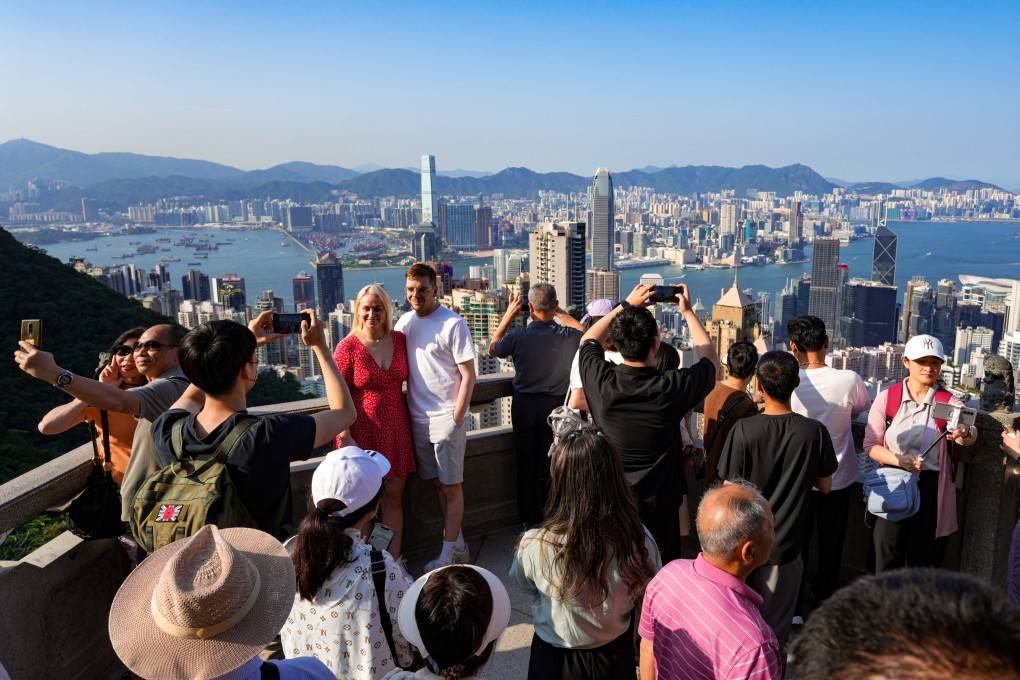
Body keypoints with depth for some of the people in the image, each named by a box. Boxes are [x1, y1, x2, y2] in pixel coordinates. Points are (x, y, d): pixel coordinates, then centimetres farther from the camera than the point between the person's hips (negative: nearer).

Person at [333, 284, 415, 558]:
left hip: (396, 430, 4)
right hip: (362, 432, -4)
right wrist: (345, 438, -15)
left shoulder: (399, 340, 3)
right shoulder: (348, 347, -9)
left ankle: (393, 562, 20)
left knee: (394, 496, 9)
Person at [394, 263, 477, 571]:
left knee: (451, 486, 3)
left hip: (446, 418, -6)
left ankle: (448, 554, 14)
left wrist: (456, 418, -14)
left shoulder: (453, 324, -11)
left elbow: (468, 375, -11)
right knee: (437, 483, 14)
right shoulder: (405, 322, 7)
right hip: (418, 418, 6)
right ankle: (458, 546, 28)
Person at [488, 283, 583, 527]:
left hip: (524, 407, 0)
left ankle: (529, 520, 24)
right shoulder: (567, 336, -14)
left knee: (526, 464, 13)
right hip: (557, 406, 0)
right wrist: (560, 313, 10)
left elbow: (492, 349, 6)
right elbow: (583, 331, 12)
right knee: (552, 466, 11)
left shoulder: (518, 336, -17)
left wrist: (508, 316, 7)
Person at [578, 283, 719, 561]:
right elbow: (710, 358, 1)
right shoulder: (672, 387, -22)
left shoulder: (601, 381, -18)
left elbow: (588, 340, 6)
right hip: (659, 506, -2)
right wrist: (687, 311, 7)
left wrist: (626, 305, 7)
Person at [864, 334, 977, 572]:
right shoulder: (886, 398, -3)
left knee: (925, 558, 11)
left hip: (931, 489, 0)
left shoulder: (949, 402, -3)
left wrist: (965, 434, -46)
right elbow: (871, 444, -3)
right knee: (887, 556, 9)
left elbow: (970, 434, -23)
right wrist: (898, 460, -20)